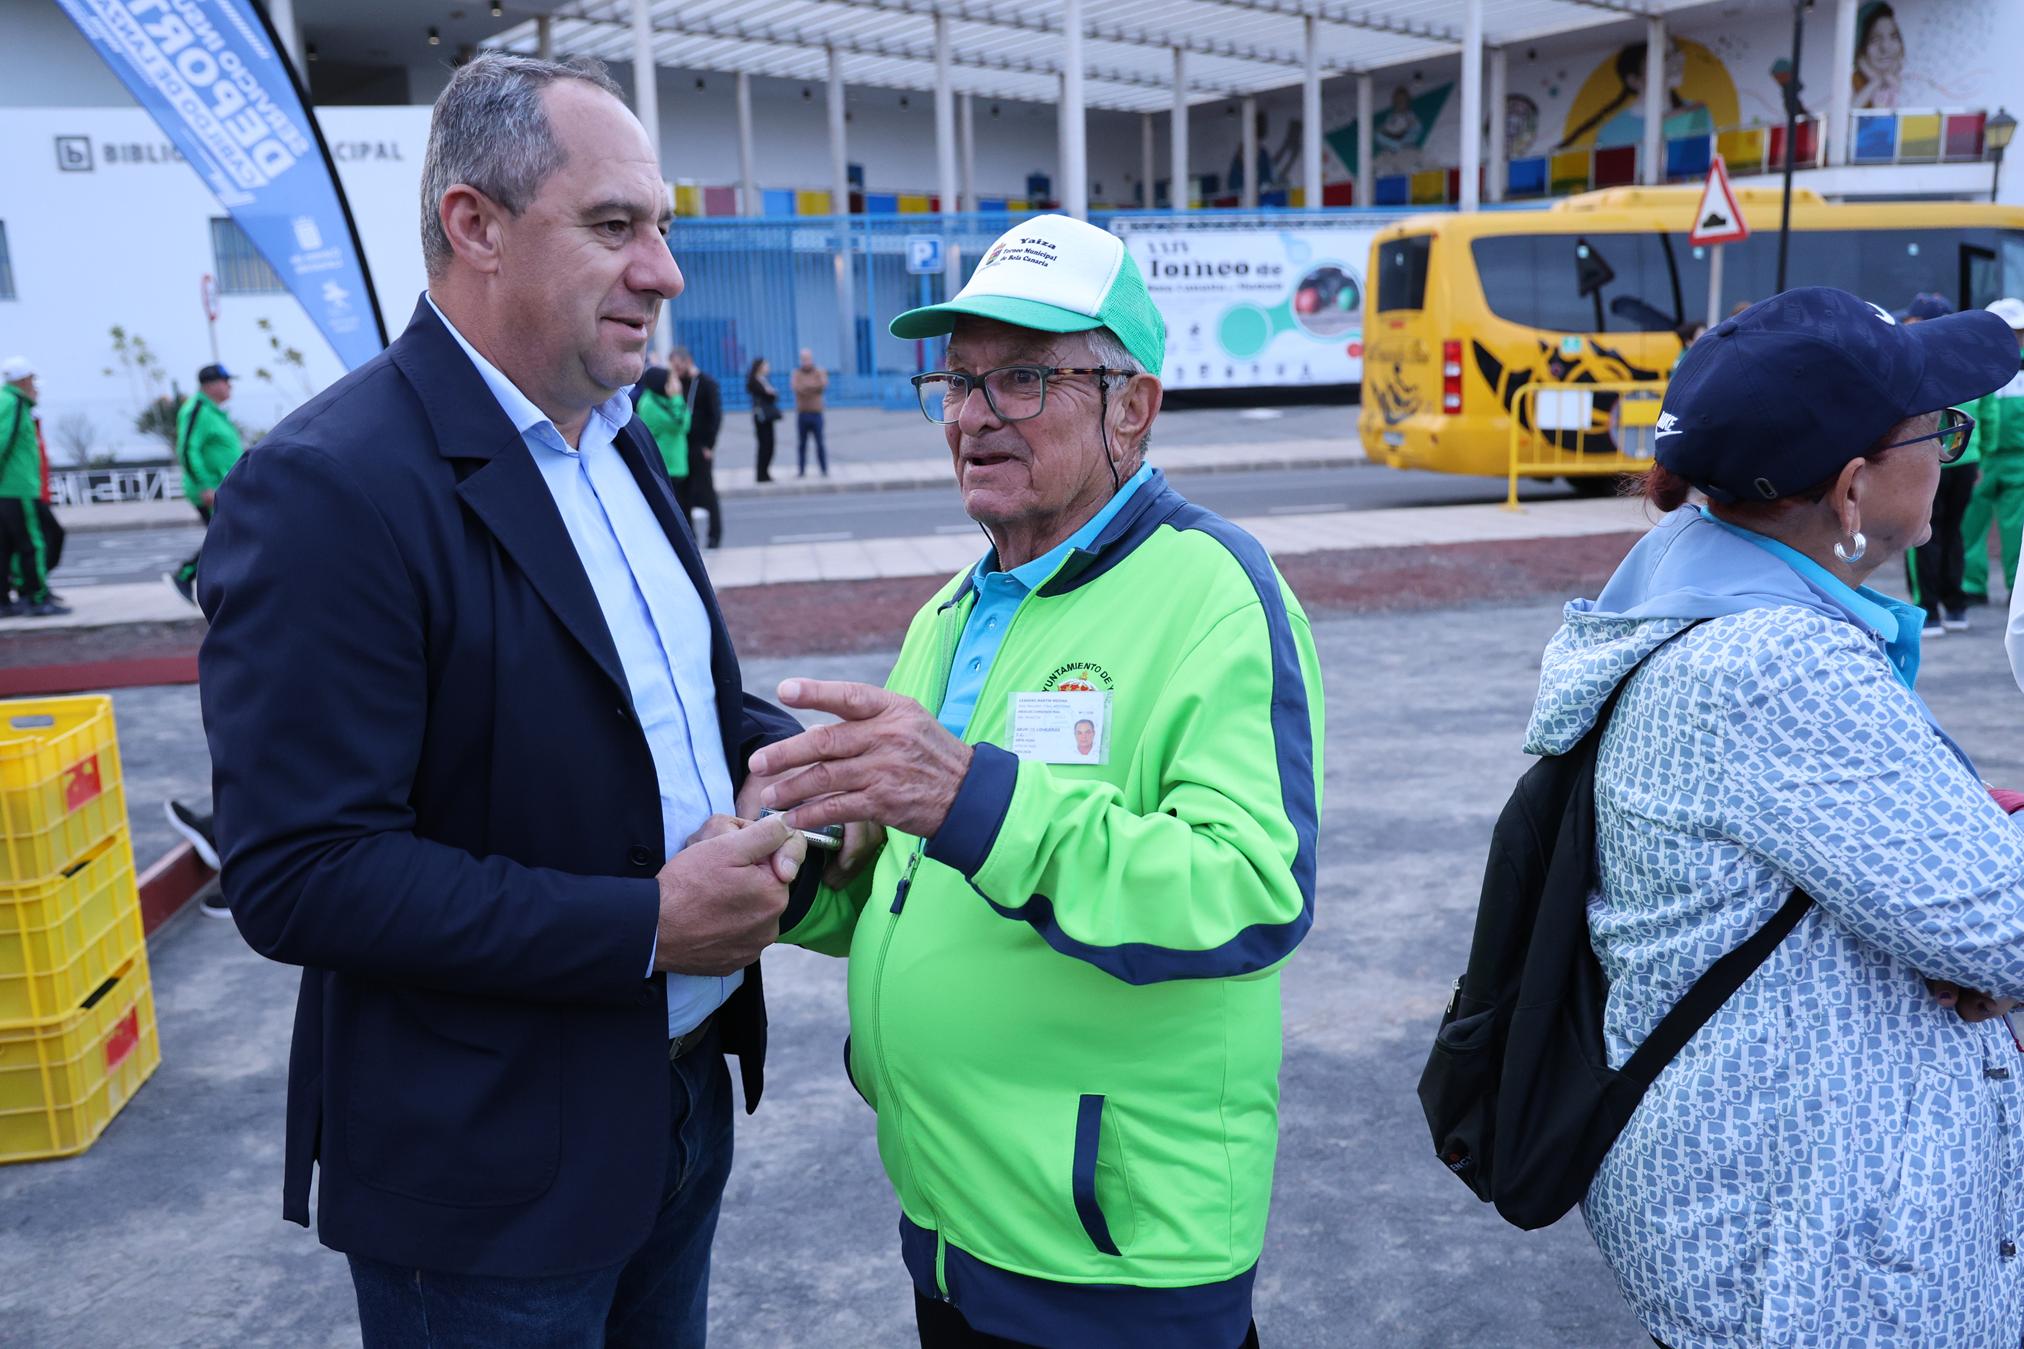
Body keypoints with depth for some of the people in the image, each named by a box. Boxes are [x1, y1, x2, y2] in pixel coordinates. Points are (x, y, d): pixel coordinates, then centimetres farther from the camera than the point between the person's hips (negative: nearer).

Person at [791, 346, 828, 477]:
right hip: (801, 414, 1)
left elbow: (823, 385, -16)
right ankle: (802, 471, 7)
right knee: (801, 444, 2)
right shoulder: (796, 374, 4)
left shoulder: (818, 373, 3)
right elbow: (794, 386, -16)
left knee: (820, 443, -2)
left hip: (816, 413, -1)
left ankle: (824, 470, 4)